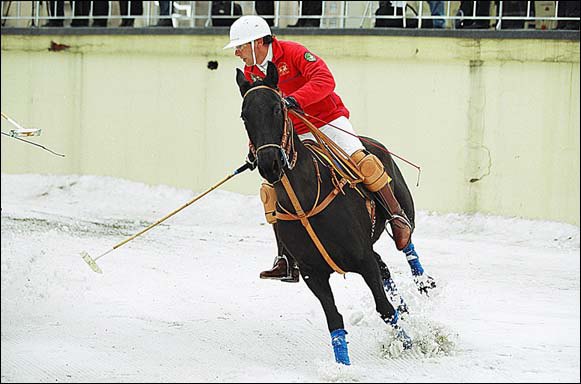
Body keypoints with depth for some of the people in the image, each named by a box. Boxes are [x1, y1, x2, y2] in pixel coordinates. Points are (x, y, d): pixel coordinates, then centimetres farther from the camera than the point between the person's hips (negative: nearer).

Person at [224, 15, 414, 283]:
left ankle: (397, 217, -7)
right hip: (294, 137, 6)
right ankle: (287, 262, -4)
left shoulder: (292, 53, -15)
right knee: (271, 189, -8)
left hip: (329, 122, -6)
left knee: (361, 161, -27)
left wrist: (294, 99, -40)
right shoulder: (250, 74, 5)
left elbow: (324, 80, -28)